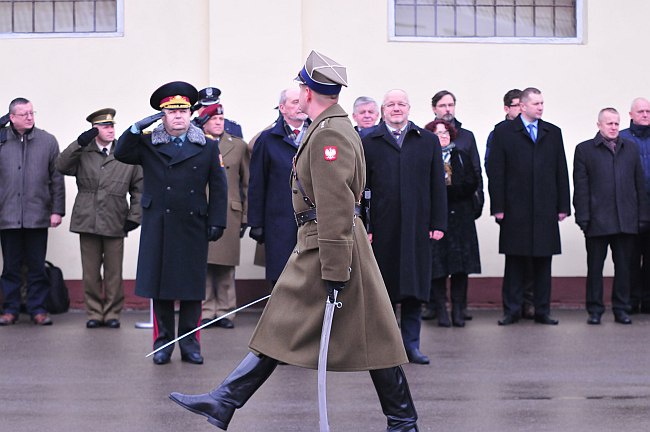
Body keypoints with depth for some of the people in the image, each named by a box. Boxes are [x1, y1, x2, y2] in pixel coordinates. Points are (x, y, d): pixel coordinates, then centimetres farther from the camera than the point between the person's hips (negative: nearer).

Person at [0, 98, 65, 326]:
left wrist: (57, 210, 1)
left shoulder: (48, 141, 4)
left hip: (37, 216, 0)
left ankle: (37, 308, 12)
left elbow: (57, 179, 5)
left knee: (37, 267, 4)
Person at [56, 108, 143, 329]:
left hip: (115, 223, 0)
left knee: (114, 273, 3)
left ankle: (112, 313, 12)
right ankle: (94, 313, 13)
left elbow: (138, 189, 9)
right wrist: (80, 143, -14)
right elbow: (61, 166, -8)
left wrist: (134, 216, 1)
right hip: (87, 220, 0)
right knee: (90, 273, 4)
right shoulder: (82, 153, 7)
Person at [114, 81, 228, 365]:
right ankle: (162, 343, 11)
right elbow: (121, 154, -4)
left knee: (192, 288, 3)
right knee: (160, 287, 2)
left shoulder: (207, 147, 8)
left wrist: (216, 222, 1)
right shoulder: (148, 145, 8)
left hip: (193, 229, 0)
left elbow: (218, 188, 7)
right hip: (158, 229, 0)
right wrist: (138, 128, -13)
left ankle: (190, 344, 11)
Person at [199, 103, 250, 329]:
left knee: (226, 266, 2)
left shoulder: (238, 146, 11)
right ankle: (206, 311, 6)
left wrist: (245, 216, 8)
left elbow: (247, 183, 11)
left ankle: (225, 311, 9)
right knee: (203, 264, -1)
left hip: (229, 214, 1)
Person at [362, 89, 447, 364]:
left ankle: (411, 343, 11)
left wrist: (438, 223, 1)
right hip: (381, 227, -1)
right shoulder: (368, 143, 6)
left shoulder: (428, 141, 10)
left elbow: (437, 185, 8)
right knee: (383, 288, 3)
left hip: (417, 227, 1)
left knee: (415, 287, 3)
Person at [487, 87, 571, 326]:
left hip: (545, 209, 3)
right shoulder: (504, 132, 3)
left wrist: (563, 206, 5)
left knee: (543, 262, 5)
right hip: (515, 210, -2)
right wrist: (498, 207, -7)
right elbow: (495, 172, -1)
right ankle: (512, 310, 8)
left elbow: (561, 171, 11)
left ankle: (542, 311, 10)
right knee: (514, 261, 2)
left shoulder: (553, 133, 12)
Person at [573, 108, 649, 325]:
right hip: (597, 221, -3)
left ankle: (621, 309, 14)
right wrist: (583, 217, -7)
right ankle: (595, 310, 9)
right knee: (595, 267, 3)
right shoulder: (584, 150, 5)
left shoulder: (631, 148, 14)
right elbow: (580, 187, 0)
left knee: (624, 267, 6)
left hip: (626, 221, 3)